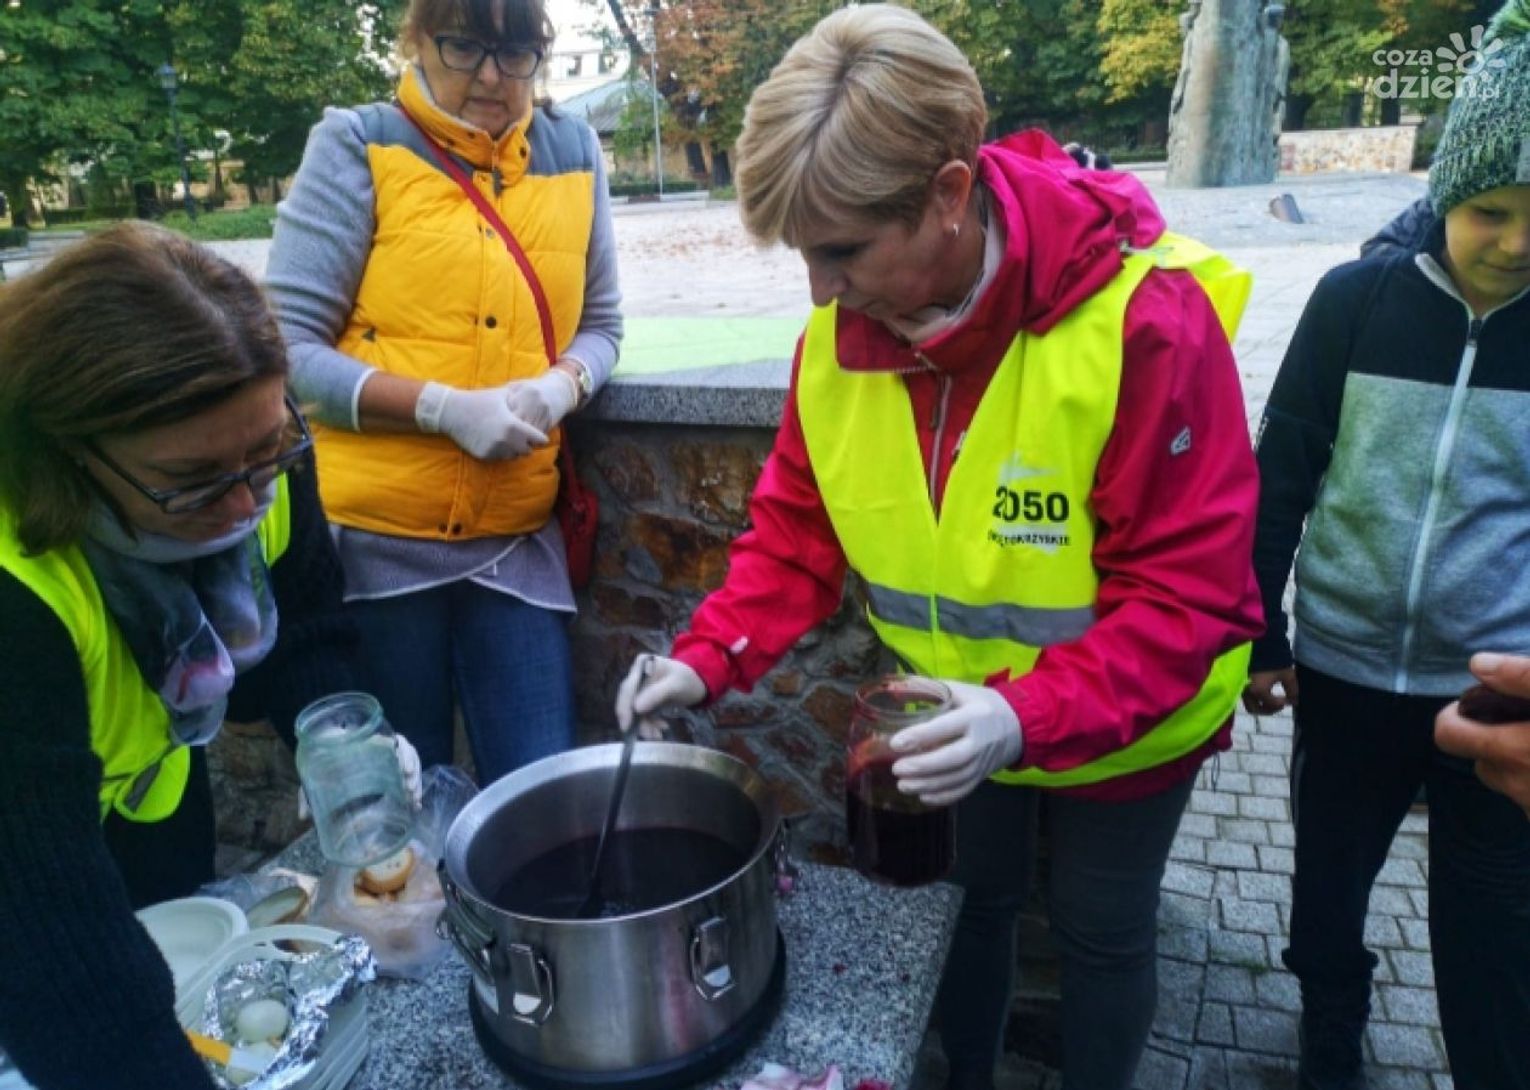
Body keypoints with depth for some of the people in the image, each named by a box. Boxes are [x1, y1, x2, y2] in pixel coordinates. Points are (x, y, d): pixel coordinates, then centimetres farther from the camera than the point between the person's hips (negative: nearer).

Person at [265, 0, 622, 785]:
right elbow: (286, 347, -7)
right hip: (374, 536, -2)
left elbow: (600, 323, 12)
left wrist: (563, 384, -10)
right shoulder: (357, 147, -3)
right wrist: (444, 407, -19)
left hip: (517, 537, 3)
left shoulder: (573, 152, 7)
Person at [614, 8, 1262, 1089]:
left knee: (1101, 932, 18)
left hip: (1119, 726, -3)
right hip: (955, 725, 4)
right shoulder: (839, 336, -15)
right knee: (971, 901, 25)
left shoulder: (1145, 320, -30)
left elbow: (1186, 589, -27)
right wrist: (709, 657, -18)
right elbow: (798, 529, -4)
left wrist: (1030, 717, -39)